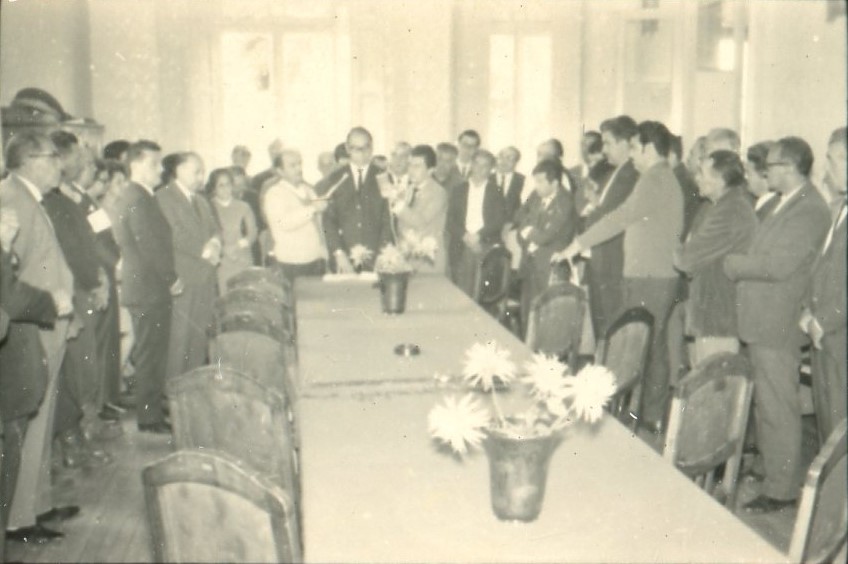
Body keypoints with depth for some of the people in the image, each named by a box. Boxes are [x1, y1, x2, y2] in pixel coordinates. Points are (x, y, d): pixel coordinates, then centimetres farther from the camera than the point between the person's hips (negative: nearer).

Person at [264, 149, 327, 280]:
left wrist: (324, 254, 17)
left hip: (317, 260, 6)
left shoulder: (308, 190, 18)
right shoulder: (275, 194, -5)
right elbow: (283, 223, -23)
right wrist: (312, 208, -25)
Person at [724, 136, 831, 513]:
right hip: (761, 322, 10)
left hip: (777, 327, -10)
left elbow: (778, 265, -23)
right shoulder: (784, 204, 15)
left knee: (778, 409, -1)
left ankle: (781, 489, 9)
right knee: (764, 403, 20)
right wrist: (741, 264, 1)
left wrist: (733, 264, -12)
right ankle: (768, 465, 34)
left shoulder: (810, 211, -17)